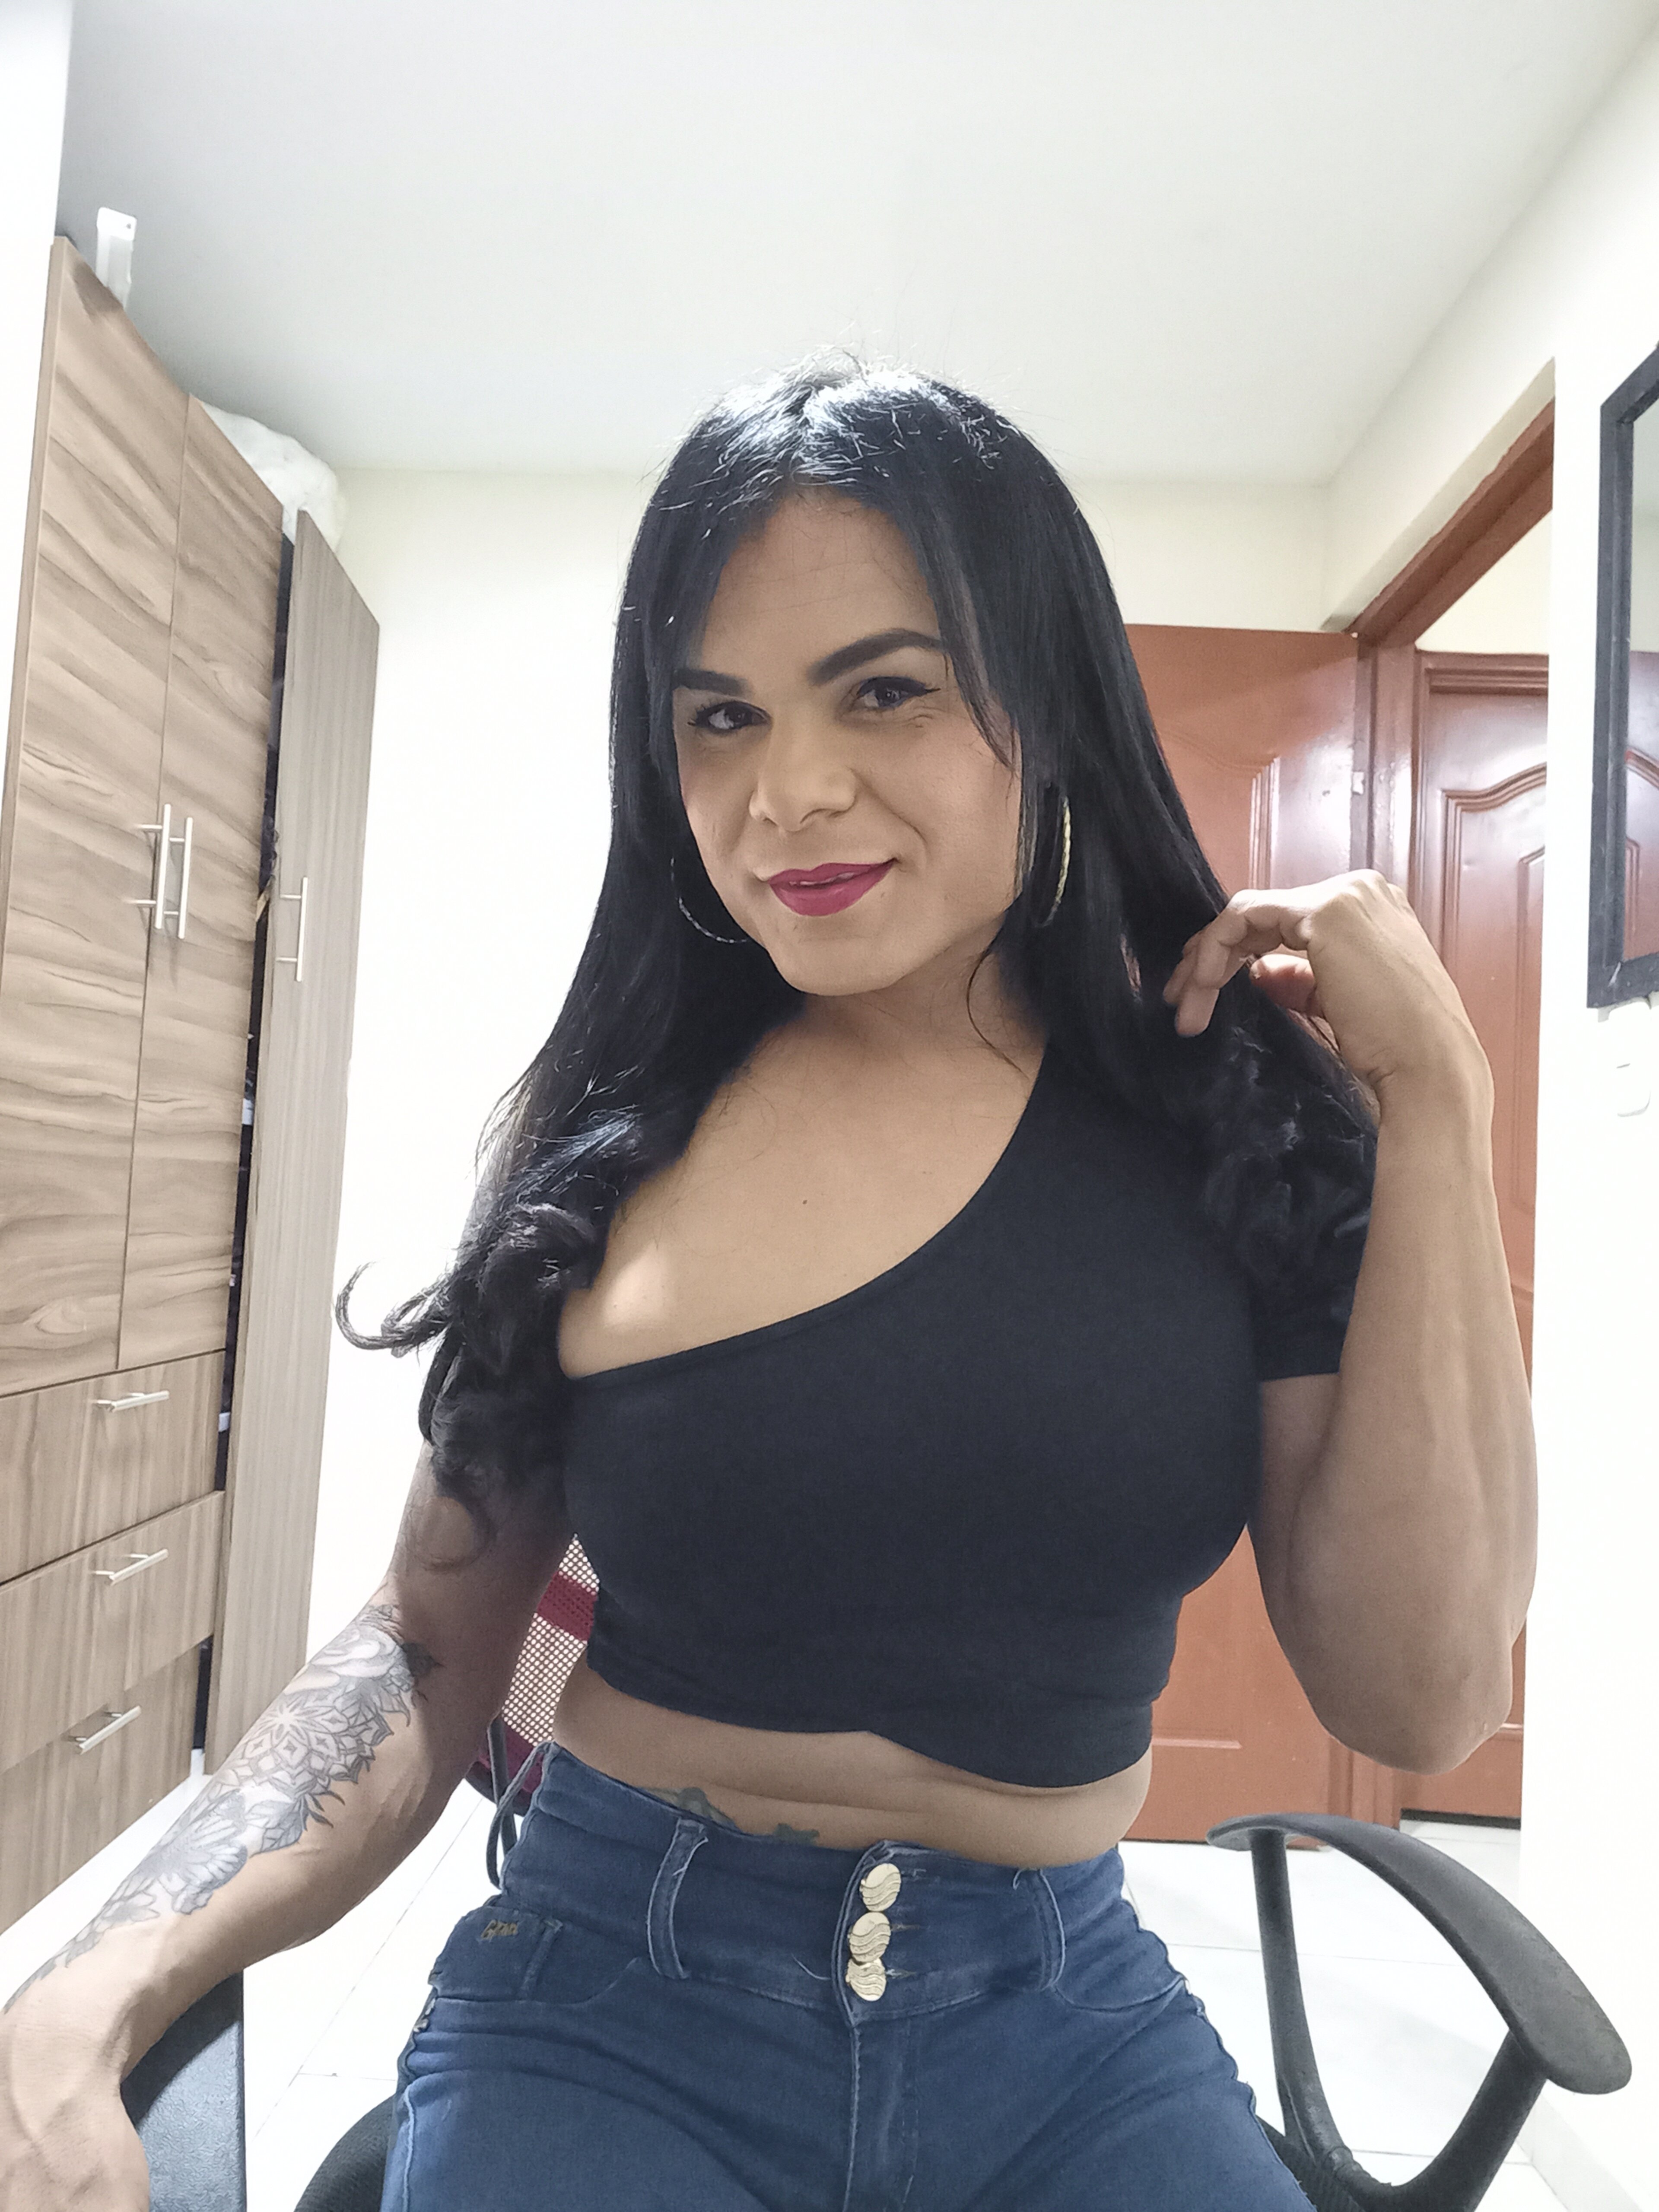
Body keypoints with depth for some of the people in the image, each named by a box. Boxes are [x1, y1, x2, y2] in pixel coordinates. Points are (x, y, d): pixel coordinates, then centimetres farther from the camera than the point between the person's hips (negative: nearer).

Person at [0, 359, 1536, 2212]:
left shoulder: (1241, 1124, -8)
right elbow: (428, 1650, -3)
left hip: (1066, 2023, 1)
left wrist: (1435, 1106, -16)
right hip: (611, 2002, 0)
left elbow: (1415, 1699, -12)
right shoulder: (606, 1135, -7)